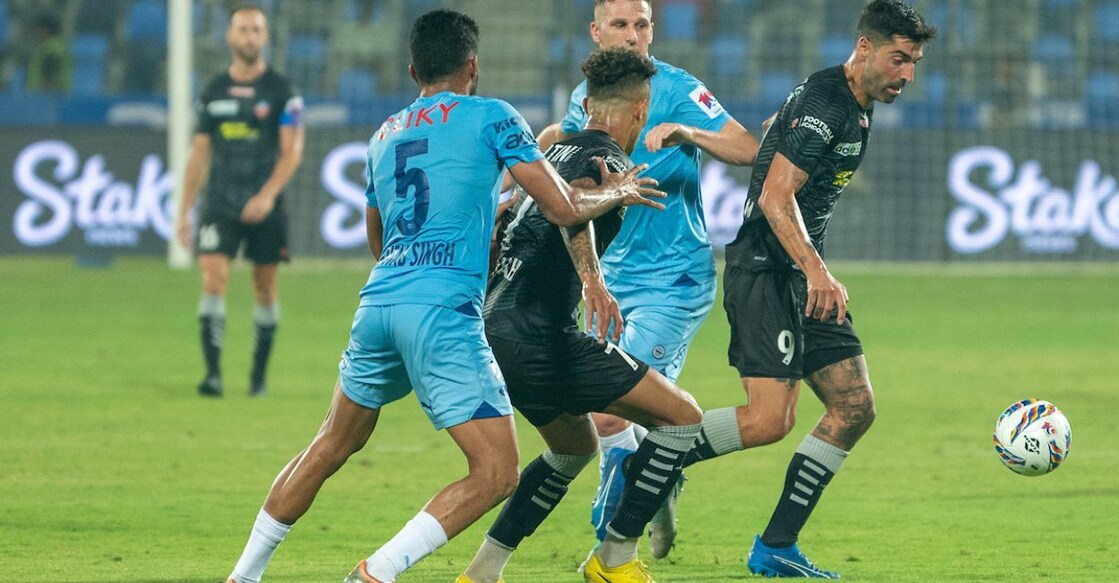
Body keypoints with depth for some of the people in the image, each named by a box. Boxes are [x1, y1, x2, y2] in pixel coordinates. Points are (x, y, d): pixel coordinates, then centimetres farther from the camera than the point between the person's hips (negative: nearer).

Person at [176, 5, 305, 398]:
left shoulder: (282, 92, -1)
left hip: (264, 207, -2)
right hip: (219, 204, 2)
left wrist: (268, 194, -19)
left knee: (265, 289, 5)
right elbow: (199, 152, 14)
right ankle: (213, 374, -15)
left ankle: (259, 376, 16)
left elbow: (292, 151, -5)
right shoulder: (213, 92, 9)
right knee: (212, 281, -13)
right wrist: (184, 211, 11)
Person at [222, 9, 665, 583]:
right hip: (443, 310, -7)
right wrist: (614, 193, 22)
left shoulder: (383, 136, 21)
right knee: (495, 474, -5)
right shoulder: (491, 117, 3)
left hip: (378, 300, 7)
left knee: (330, 448, 24)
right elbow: (563, 208, 1)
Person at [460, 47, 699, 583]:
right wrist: (593, 279, -42)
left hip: (496, 323, 10)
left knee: (576, 448, 28)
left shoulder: (555, 151, 21)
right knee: (681, 416, -2)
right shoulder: (609, 162, -7)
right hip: (540, 334, -10)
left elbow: (499, 222, 29)